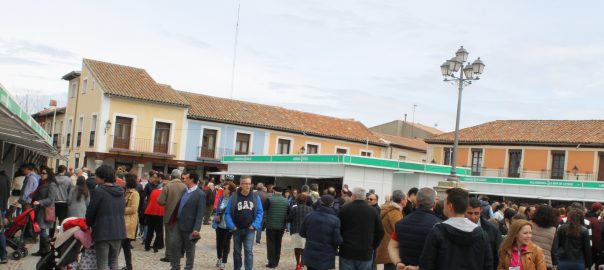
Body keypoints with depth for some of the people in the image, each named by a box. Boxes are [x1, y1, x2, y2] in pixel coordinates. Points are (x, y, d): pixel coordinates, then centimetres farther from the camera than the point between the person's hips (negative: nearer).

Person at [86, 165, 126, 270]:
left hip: (103, 231, -6)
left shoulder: (98, 191, -12)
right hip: (118, 231, 6)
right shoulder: (120, 191, 9)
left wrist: (88, 224, 13)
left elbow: (91, 211, -6)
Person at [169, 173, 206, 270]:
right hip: (178, 223, 6)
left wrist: (196, 228, -22)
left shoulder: (200, 194, -14)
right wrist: (174, 218, 13)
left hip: (189, 226, -6)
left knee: (189, 249, 7)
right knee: (173, 244, 5)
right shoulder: (184, 190, 8)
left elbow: (200, 213, -17)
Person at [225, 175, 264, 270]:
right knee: (237, 252, 13)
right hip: (237, 229, 1)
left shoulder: (255, 197, -1)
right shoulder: (234, 197, -5)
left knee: (249, 251, -11)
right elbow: (227, 213, -3)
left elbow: (260, 212, 2)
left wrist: (254, 225, -8)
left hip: (249, 230, -1)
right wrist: (232, 226, -11)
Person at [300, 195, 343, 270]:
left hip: (310, 256, 3)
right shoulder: (335, 220, -16)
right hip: (325, 258, -3)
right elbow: (338, 241, -18)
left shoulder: (309, 216, -5)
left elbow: (302, 233, 5)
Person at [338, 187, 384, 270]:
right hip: (366, 253, 1)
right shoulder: (373, 211, 0)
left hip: (347, 252, -1)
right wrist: (372, 247, 11)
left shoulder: (344, 209, -4)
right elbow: (380, 232, 2)